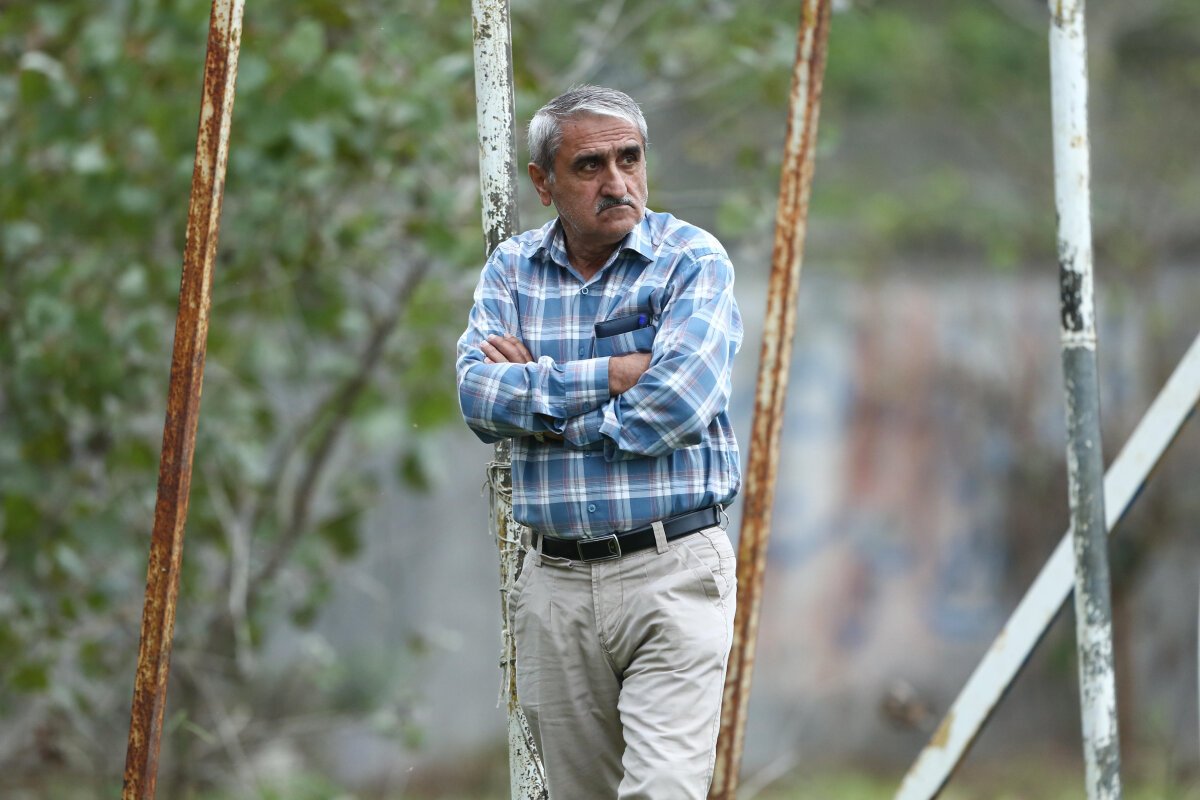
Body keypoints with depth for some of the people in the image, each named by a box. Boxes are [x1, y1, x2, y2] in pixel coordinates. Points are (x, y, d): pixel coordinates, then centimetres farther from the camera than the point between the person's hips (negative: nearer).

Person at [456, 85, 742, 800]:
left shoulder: (694, 260, -3)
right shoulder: (513, 269, 10)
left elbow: (675, 408, -17)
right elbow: (479, 397, -6)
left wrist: (536, 393, -7)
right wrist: (609, 376, -13)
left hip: (671, 574, -4)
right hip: (555, 580, 4)